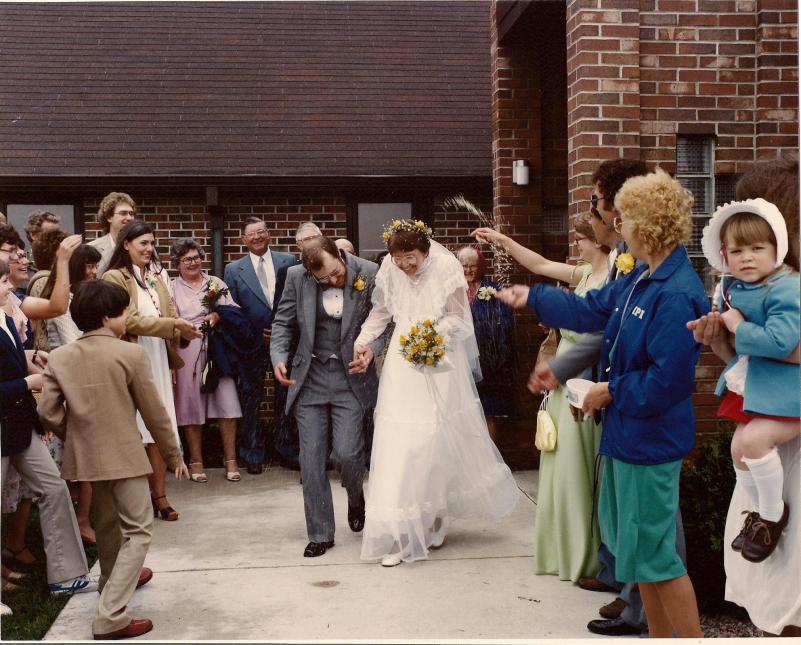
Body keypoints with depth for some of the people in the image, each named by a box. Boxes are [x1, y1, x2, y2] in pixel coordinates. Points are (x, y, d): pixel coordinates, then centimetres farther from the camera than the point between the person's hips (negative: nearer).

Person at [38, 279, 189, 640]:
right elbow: (154, 413, -8)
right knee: (138, 530, 3)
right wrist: (174, 456, 3)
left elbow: (48, 413, -2)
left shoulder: (59, 357, -1)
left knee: (108, 521, 28)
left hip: (85, 456, 6)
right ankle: (111, 617, -6)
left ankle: (113, 580, 49)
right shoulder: (131, 354, -13)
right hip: (124, 455, -6)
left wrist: (77, 436, 17)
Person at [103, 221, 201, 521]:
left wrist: (183, 330, -8)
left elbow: (170, 315, 14)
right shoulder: (115, 277, -6)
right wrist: (173, 326, -17)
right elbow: (129, 321, -13)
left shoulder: (156, 276, 15)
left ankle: (159, 494, 9)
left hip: (159, 360, 5)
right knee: (136, 430, 0)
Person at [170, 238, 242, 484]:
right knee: (191, 406, 3)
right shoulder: (171, 288, 7)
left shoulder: (216, 283, 14)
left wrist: (220, 315, -7)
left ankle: (230, 460, 3)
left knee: (226, 404, -4)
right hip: (187, 352, -1)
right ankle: (196, 461, 14)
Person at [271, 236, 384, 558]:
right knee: (311, 458, 3)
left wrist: (372, 348, -19)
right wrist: (279, 356, -10)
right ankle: (320, 535, 17)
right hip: (310, 377, 2)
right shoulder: (296, 277, -3)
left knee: (346, 453, -8)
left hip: (350, 376, -2)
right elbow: (283, 322, 6)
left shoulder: (370, 274, -9)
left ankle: (355, 496, 30)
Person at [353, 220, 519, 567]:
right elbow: (381, 311, 9)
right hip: (403, 364, 2)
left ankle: (434, 519, 29)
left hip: (439, 363, -2)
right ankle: (399, 534, 5)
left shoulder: (446, 267, -11)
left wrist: (429, 334, -18)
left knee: (440, 441, 7)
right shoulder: (389, 269, -5)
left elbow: (458, 317, -5)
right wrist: (364, 340, -5)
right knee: (398, 442, -3)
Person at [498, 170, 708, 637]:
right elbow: (591, 310, 19)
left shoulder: (677, 295, -25)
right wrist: (531, 297, 27)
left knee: (653, 550, 0)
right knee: (636, 545, 19)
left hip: (650, 438, -10)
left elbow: (667, 382, -28)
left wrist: (612, 391, -14)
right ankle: (660, 635, 35)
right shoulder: (638, 277, 5)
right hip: (626, 432, 10)